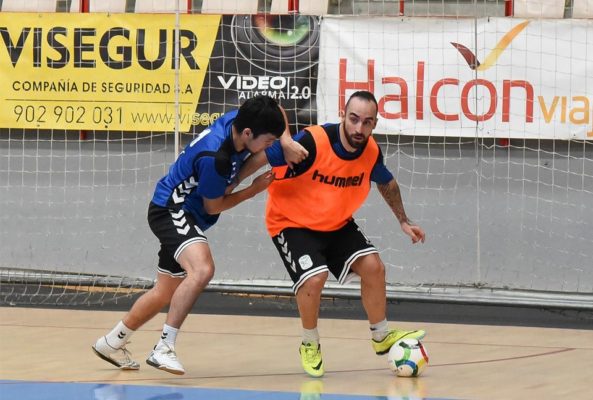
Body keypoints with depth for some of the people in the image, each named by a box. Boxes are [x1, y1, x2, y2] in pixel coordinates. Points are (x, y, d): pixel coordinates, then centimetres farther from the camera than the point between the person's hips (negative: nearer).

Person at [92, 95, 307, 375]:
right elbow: (213, 206, -15)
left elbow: (275, 111, 12)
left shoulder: (236, 120, -11)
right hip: (171, 211, -10)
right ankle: (164, 349, -31)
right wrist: (254, 190, -6)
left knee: (165, 293, 20)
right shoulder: (214, 157, -32)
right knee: (202, 270, -33)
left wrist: (286, 141, -6)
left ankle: (112, 343, 38)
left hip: (182, 214, 10)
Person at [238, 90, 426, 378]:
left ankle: (381, 336, 18)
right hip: (293, 223, -6)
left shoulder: (371, 152, -12)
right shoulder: (312, 142, -32)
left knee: (372, 266, -7)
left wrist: (403, 221, 17)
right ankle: (310, 345, 3)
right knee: (314, 278, -25)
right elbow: (261, 158, -26)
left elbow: (387, 184, 12)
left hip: (338, 224, 6)